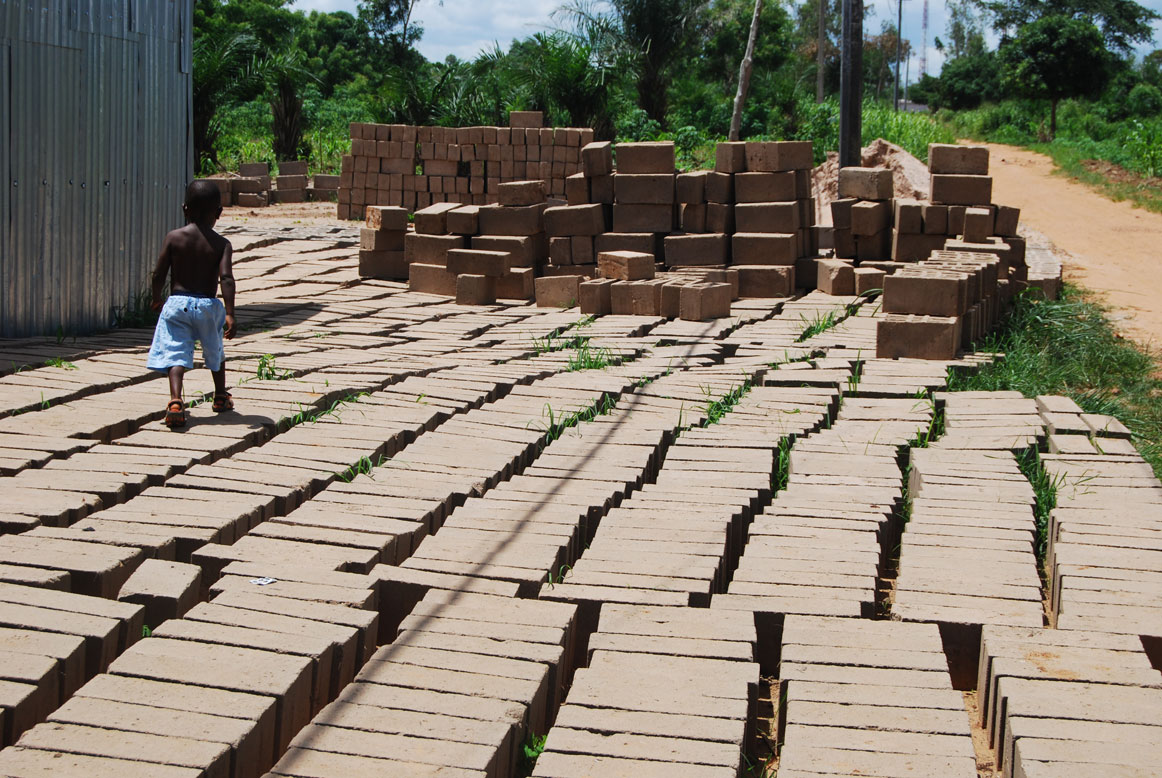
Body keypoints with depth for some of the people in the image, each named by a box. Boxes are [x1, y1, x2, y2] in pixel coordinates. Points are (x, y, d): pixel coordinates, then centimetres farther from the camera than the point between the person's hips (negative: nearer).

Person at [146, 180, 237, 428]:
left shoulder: (173, 238, -2)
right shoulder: (221, 244, -4)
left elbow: (159, 274, -1)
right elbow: (226, 278, -16)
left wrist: (157, 299, 18)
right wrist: (230, 314, -18)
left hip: (177, 303, -1)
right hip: (208, 305, 1)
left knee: (176, 354, -5)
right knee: (215, 351, 24)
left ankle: (175, 400, -28)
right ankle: (221, 396, 39)